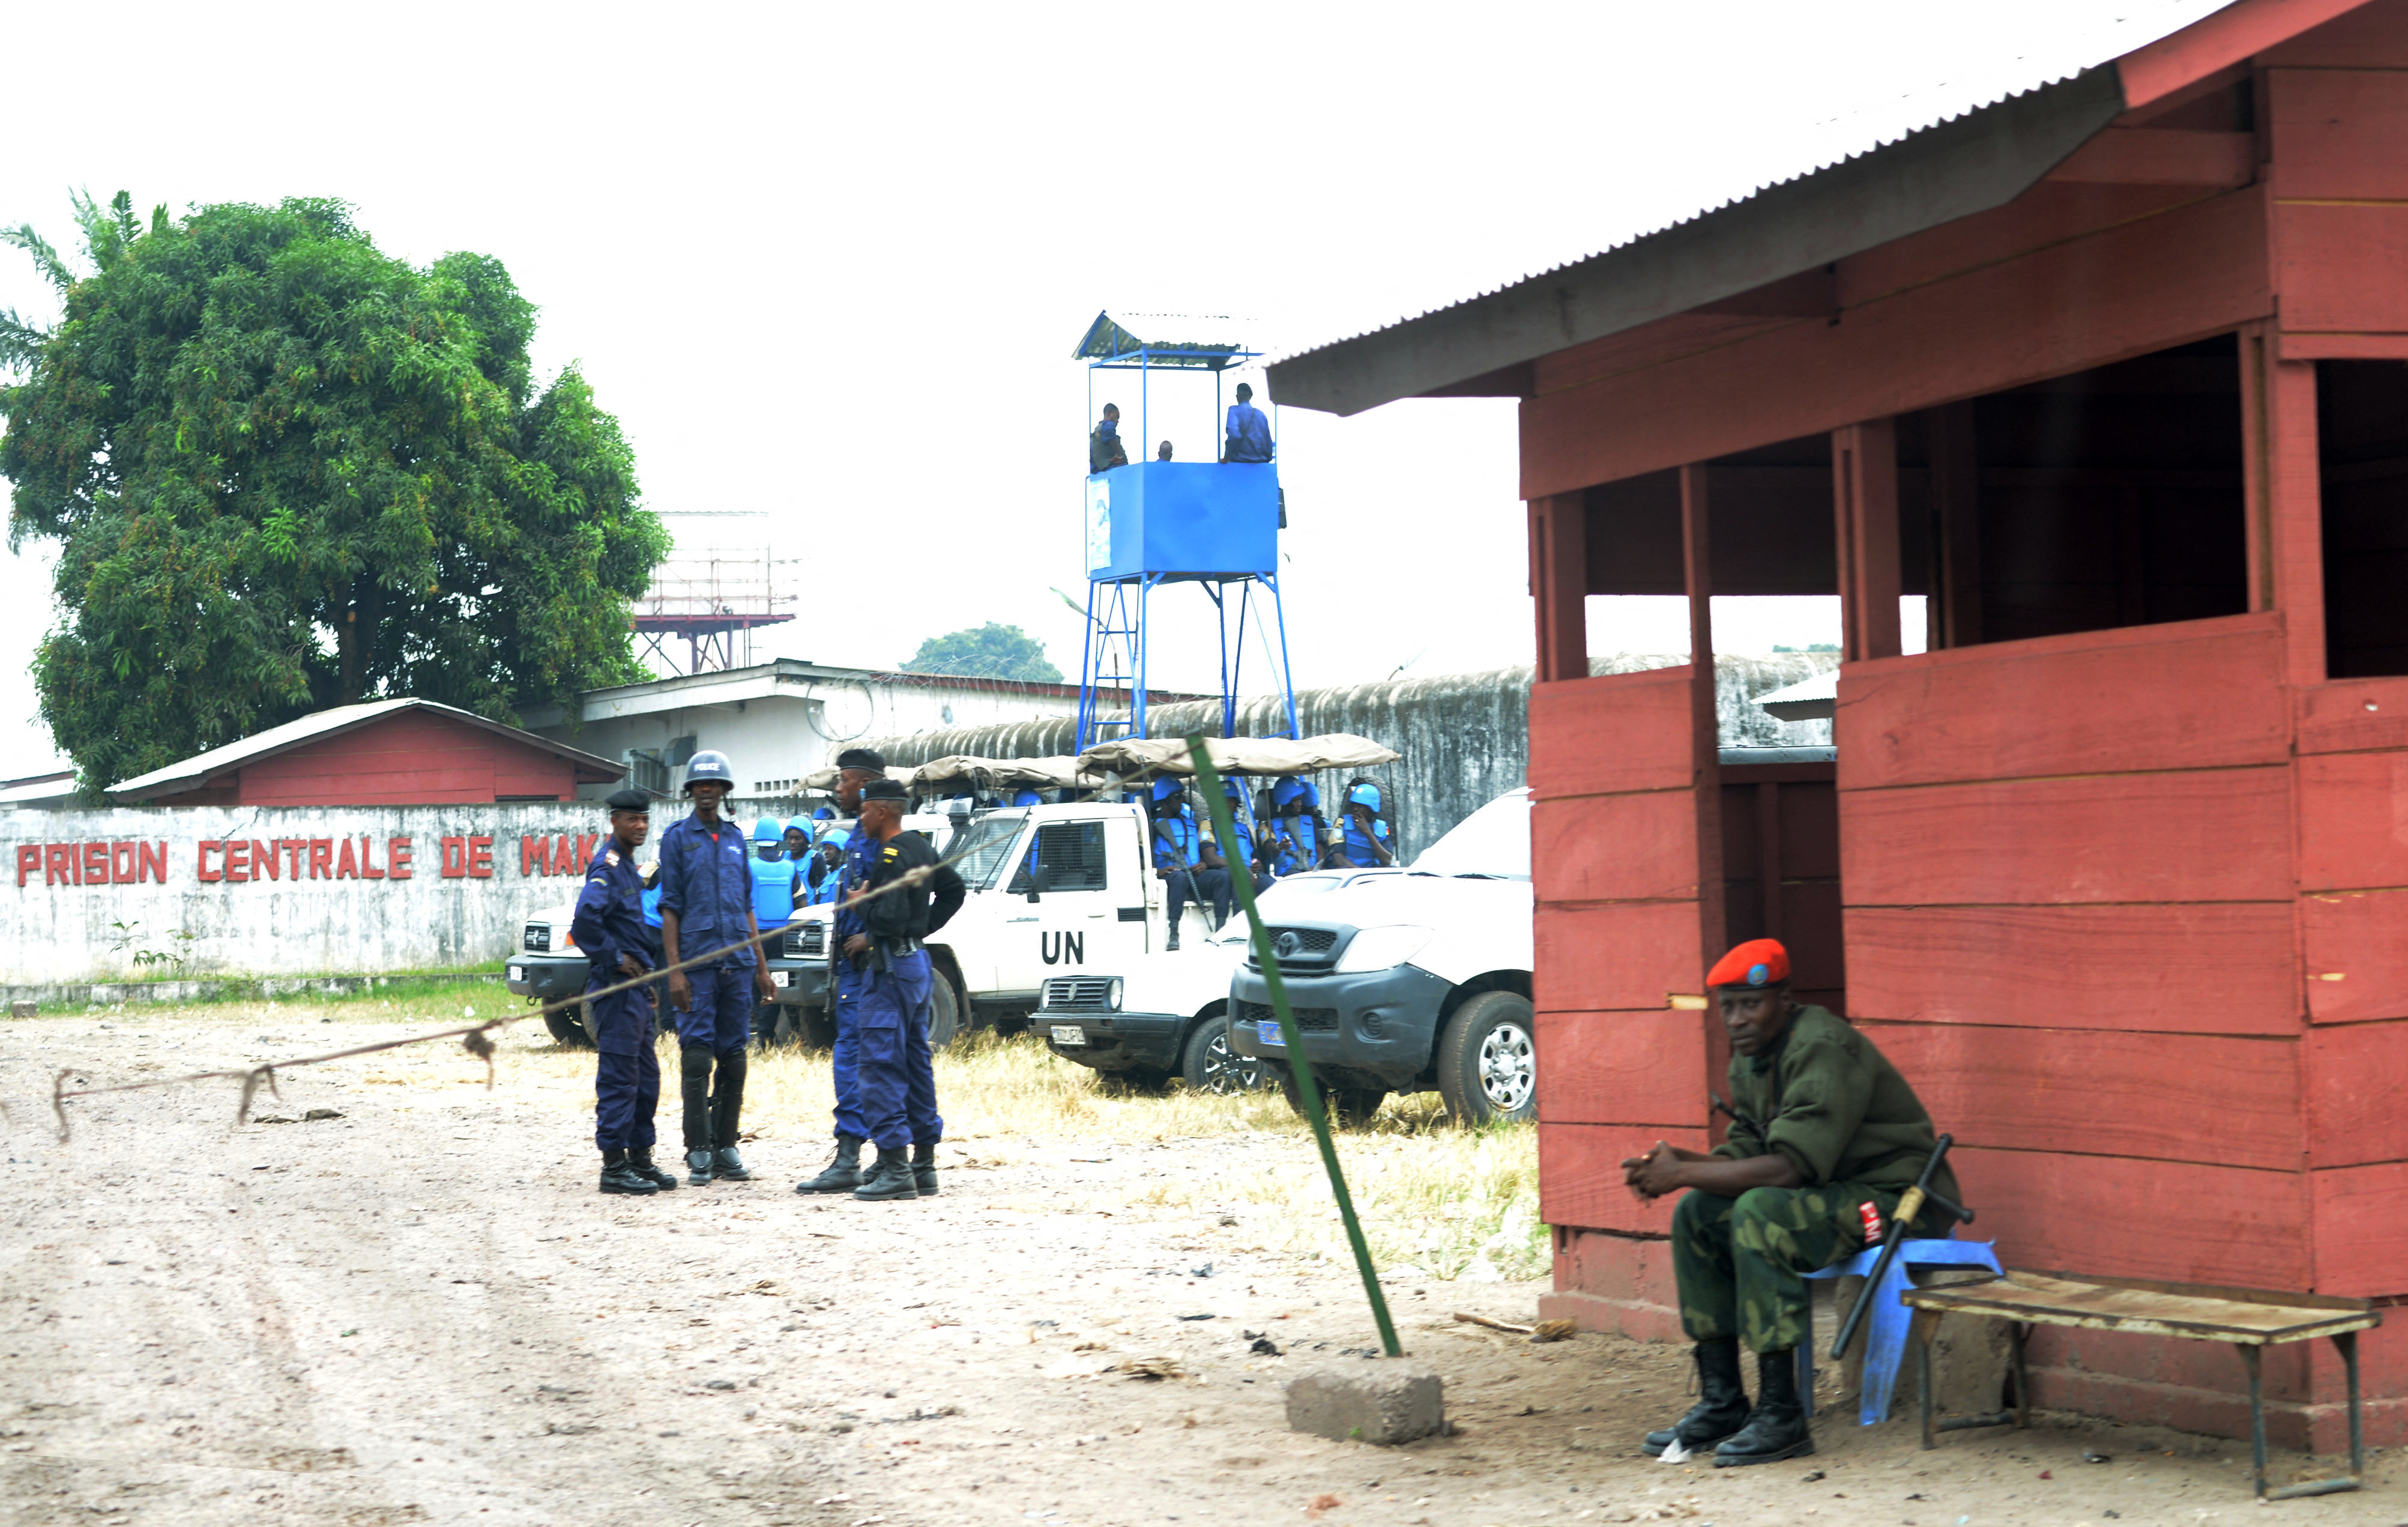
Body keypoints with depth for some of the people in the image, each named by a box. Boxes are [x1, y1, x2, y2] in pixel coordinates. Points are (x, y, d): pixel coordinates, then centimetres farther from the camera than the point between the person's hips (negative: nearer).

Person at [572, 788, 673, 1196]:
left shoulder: (628, 867, 18)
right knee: (618, 1077, -7)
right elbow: (585, 921, -28)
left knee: (646, 1076, 13)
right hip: (615, 988, -10)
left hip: (635, 988, 10)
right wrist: (616, 958, -19)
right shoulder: (608, 866, -13)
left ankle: (640, 1160, 20)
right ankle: (614, 1166, -4)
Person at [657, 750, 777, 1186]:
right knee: (697, 1056, -6)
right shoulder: (677, 837, 2)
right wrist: (674, 970, -10)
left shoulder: (736, 838, 15)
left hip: (737, 964, 4)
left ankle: (726, 1148, 12)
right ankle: (698, 1151, -2)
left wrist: (761, 966, 15)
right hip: (697, 962, -4)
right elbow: (670, 908, -2)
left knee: (734, 1058, 6)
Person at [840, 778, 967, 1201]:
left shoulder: (891, 856, -16)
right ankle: (924, 1164, 16)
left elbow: (890, 917, -26)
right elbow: (954, 890, 27)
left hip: (891, 968, -10)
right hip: (917, 962, 10)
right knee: (916, 1064, 13)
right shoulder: (920, 848, 13)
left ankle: (894, 1169, -13)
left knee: (881, 1064, -9)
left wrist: (860, 903, -8)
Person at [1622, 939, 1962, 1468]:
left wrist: (1682, 1174, -23)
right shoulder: (1751, 1058, 8)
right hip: (1834, 1196, 10)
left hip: (1900, 1204, -10)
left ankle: (1781, 1416, -27)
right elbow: (1746, 1152, 8)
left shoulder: (1823, 1050, -21)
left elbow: (1789, 1167, -29)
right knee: (1696, 1214, -2)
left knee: (1761, 1213, -30)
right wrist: (1680, 1161, -12)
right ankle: (1721, 1403, 0)